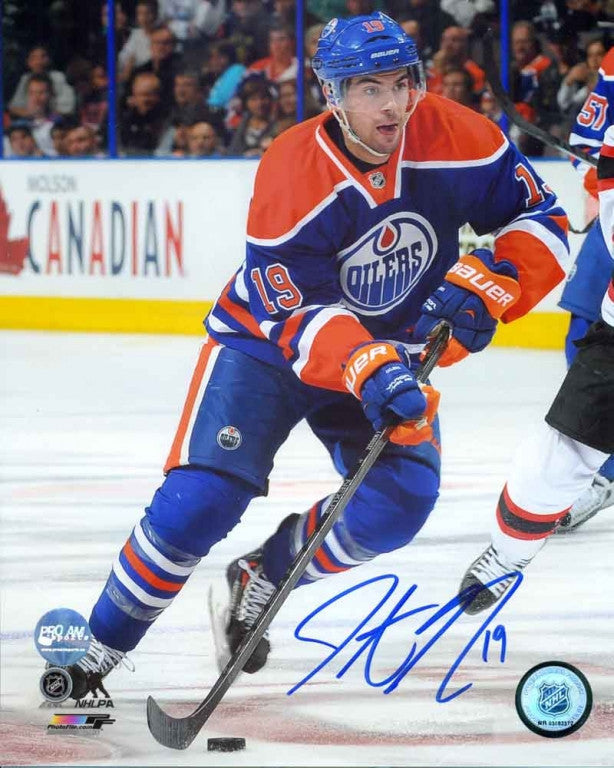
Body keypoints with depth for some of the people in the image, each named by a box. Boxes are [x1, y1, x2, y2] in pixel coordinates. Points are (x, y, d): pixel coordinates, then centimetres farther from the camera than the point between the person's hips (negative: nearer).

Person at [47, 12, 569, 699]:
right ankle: (99, 649, -4)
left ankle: (261, 577, 5)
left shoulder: (454, 139, -19)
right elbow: (299, 317, -29)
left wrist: (487, 283, -28)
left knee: (400, 501, -19)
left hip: (391, 347, 4)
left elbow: (538, 218, -9)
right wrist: (366, 371, -47)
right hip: (267, 339, -4)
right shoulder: (292, 174, -28)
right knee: (201, 499, -19)